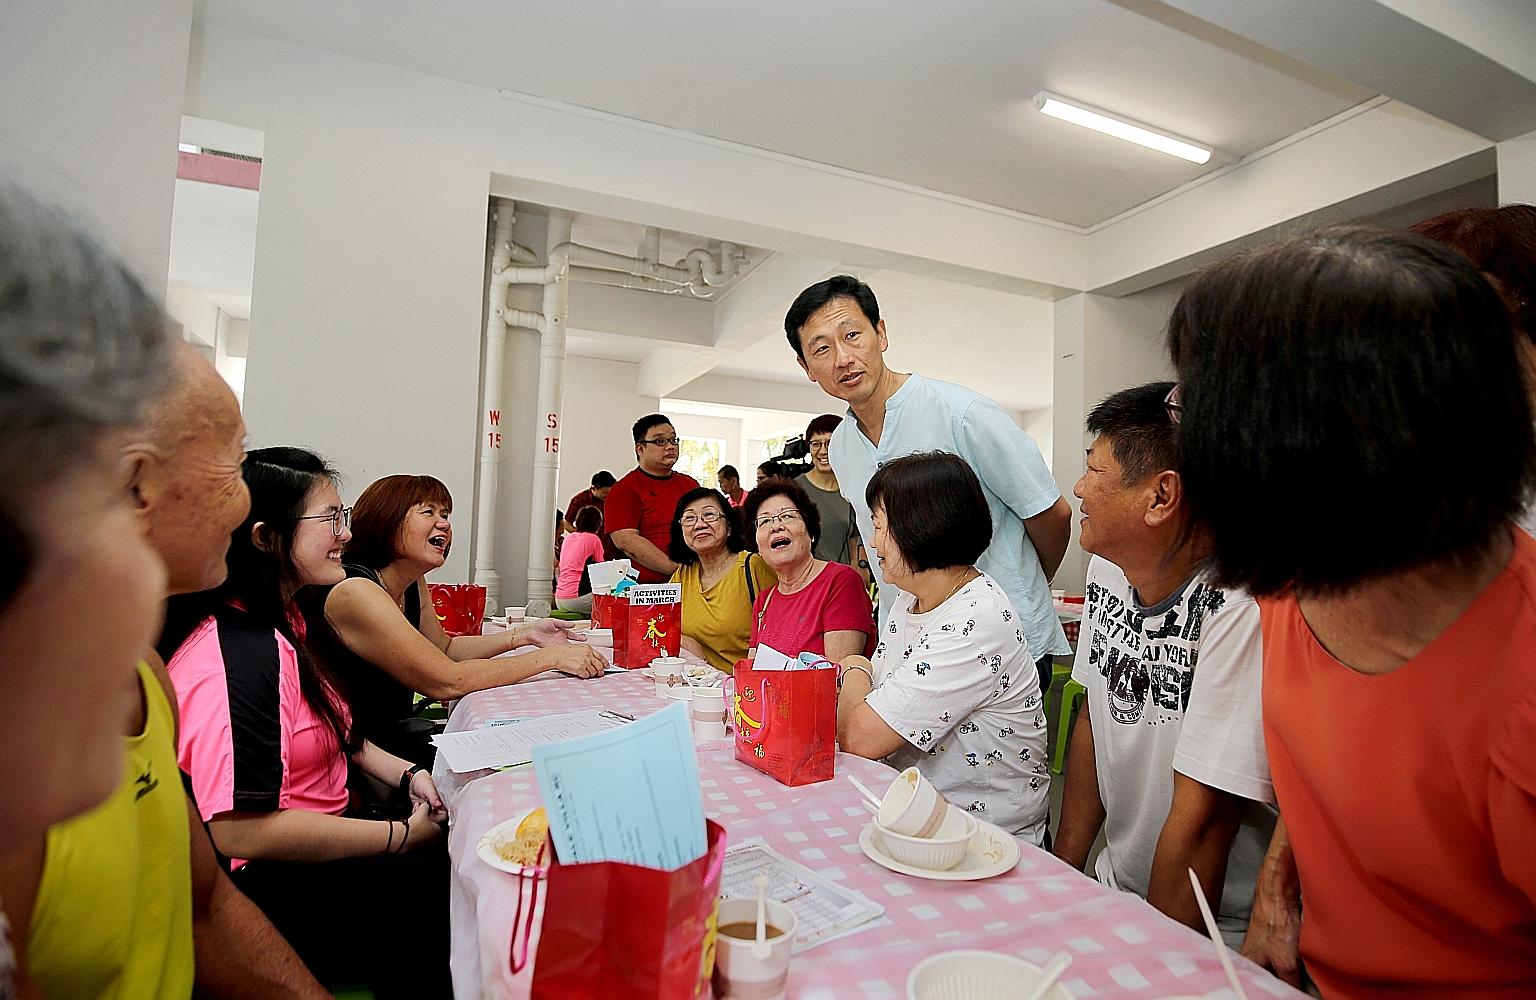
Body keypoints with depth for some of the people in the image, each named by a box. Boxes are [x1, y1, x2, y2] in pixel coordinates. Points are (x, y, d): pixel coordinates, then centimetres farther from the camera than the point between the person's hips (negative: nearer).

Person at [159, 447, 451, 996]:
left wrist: (406, 775, 3)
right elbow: (240, 830, -28)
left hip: (310, 844, 9)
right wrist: (402, 836, -19)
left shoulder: (281, 622, 8)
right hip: (278, 893, -9)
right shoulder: (239, 655, -26)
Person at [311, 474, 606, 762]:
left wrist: (524, 635, 0)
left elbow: (444, 647, 14)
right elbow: (447, 681, -26)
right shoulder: (354, 592, -25)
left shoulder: (413, 583, 3)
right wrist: (550, 657, -22)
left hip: (392, 732, 8)